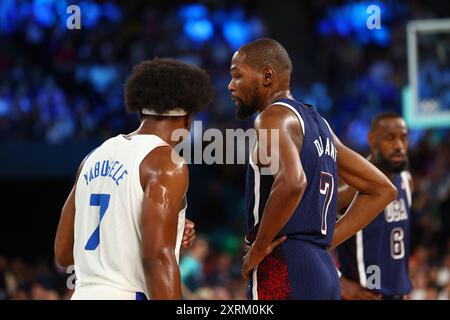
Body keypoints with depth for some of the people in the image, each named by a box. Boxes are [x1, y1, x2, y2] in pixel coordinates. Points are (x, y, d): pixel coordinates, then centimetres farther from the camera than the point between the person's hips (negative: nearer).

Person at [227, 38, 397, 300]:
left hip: (284, 271, -9)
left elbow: (292, 181, -28)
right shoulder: (318, 124, 20)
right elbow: (382, 189, 23)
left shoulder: (275, 116, -7)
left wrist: (257, 250, -17)